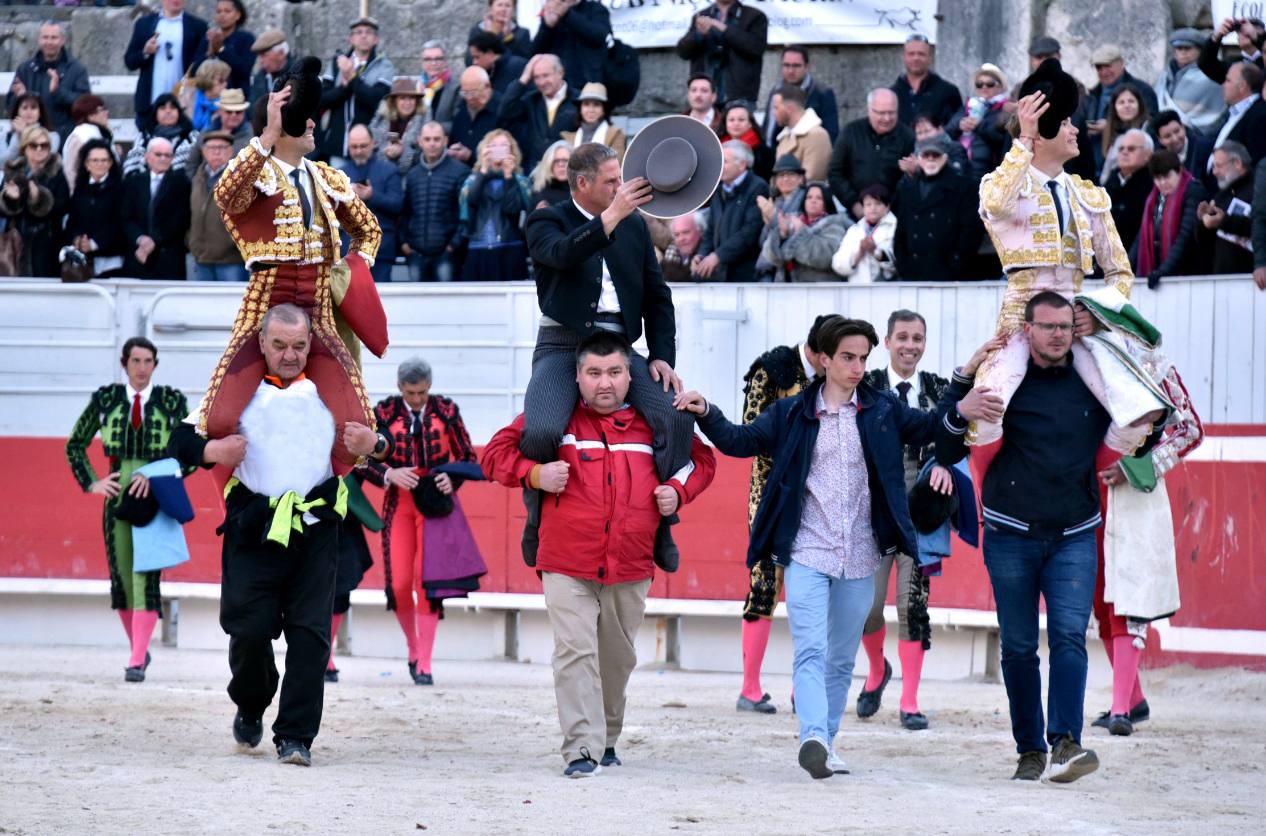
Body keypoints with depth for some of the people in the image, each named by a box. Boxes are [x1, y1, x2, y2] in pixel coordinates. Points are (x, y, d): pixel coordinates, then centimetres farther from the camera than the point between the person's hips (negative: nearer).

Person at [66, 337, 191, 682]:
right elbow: (75, 445, 16)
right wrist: (91, 483, 5)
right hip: (117, 495, 3)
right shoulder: (106, 399, 6)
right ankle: (138, 649, 22)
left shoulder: (171, 401, 2)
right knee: (120, 576, 5)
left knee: (146, 576, -12)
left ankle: (137, 662, -16)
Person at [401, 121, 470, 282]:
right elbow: (404, 212, 19)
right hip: (417, 254, 4)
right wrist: (404, 241, 7)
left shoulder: (459, 172, -1)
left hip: (445, 253, -4)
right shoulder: (412, 175, 14)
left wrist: (455, 244, -10)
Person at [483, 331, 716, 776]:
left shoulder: (653, 421, 8)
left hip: (631, 568, 3)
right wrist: (534, 474, -13)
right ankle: (582, 750, -17)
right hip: (567, 565, -3)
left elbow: (700, 458, 23)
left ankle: (607, 739, 32)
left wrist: (678, 489, 2)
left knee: (618, 657, 13)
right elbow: (497, 453, 6)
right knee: (575, 652, -15)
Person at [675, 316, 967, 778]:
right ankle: (813, 737, -32)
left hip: (859, 559, 3)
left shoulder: (883, 411, 8)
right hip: (807, 554, -3)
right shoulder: (792, 414, 4)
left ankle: (826, 744, 20)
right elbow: (739, 440, 8)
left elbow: (932, 427, 14)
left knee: (841, 660, 10)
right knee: (811, 651, -17)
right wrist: (705, 413, -7)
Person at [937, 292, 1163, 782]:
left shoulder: (1092, 386, 8)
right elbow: (946, 455, 3)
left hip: (1074, 536, 0)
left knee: (1070, 636, -15)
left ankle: (1066, 743, -26)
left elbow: (1137, 443, 23)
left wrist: (1151, 422, 1)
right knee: (1018, 647, 3)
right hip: (1010, 535, 0)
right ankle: (1030, 751, 10)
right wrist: (961, 411, -15)